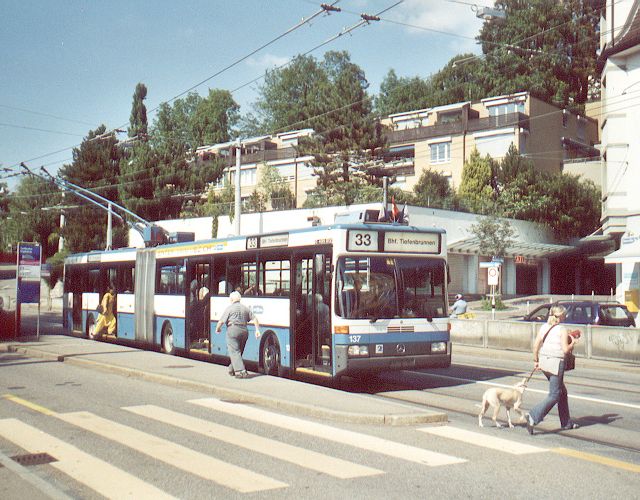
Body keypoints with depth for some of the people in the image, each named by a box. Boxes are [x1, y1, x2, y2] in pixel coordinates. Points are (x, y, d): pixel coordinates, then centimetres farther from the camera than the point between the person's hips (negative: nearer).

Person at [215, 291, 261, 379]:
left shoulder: (229, 308, -3)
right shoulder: (245, 308, 14)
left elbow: (221, 321, -6)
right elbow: (254, 319, 8)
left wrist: (217, 329, 12)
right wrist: (257, 330, 8)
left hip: (233, 330, -6)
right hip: (244, 331, 6)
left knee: (234, 352, -7)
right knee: (238, 352, 18)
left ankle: (241, 371, -18)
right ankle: (232, 369, 30)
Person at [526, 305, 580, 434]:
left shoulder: (544, 327, 7)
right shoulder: (563, 330, -10)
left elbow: (536, 344, 4)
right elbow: (565, 349, -15)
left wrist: (536, 361, 12)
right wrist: (572, 343, 5)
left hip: (544, 361, 7)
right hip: (556, 363, -7)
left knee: (562, 392, 20)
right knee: (554, 396, -1)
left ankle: (566, 423, 26)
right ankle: (533, 417, -15)